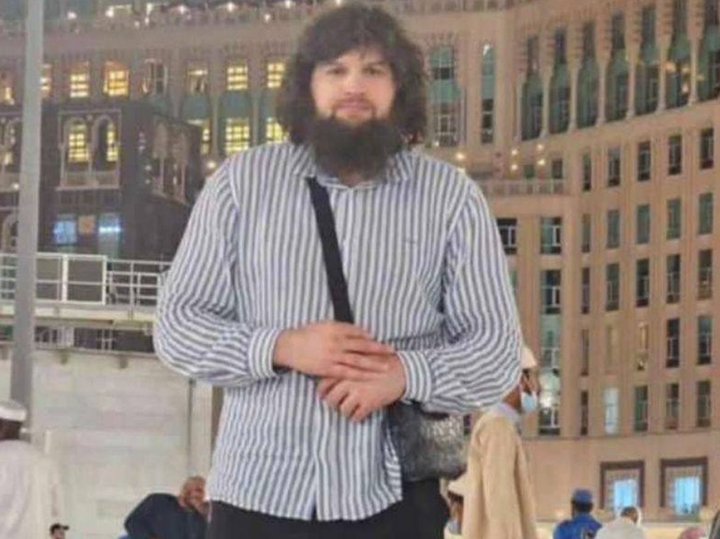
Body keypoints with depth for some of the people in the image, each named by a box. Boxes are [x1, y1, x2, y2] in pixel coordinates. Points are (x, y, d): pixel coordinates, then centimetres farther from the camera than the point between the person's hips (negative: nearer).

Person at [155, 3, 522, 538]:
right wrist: (282, 347, -13)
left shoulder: (451, 198, 4)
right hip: (257, 490, 0)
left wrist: (405, 373, -17)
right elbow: (176, 325, 5)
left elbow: (497, 350, 3)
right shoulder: (241, 182, 6)